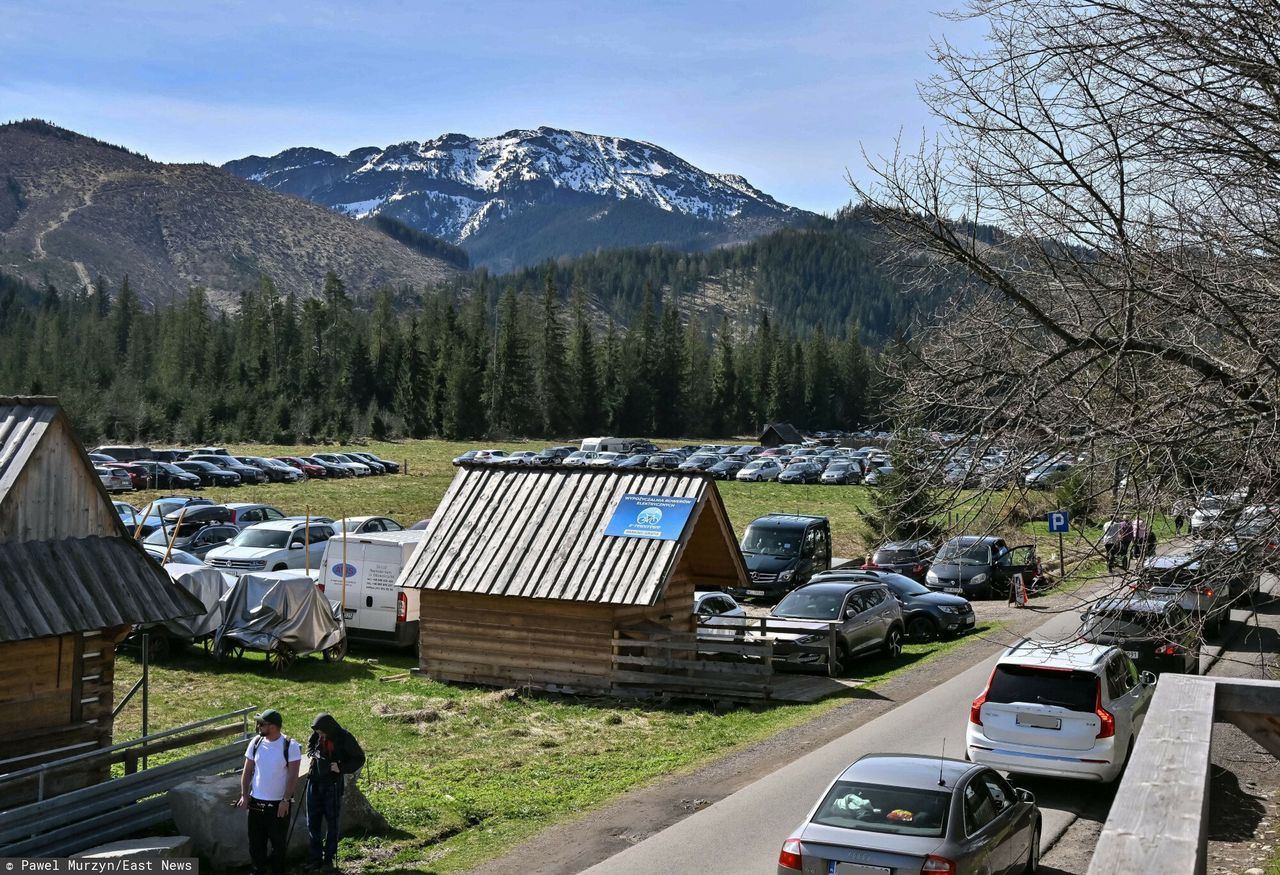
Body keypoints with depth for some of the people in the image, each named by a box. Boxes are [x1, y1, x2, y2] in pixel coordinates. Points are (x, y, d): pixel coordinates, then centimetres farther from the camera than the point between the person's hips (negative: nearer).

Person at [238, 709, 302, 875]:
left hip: (279, 804, -4)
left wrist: (285, 801, -17)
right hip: (256, 802, 4)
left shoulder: (290, 746, -15)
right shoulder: (256, 743, -2)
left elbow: (293, 776, -14)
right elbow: (247, 771, 5)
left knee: (278, 841, 9)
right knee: (255, 840, 12)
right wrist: (244, 795, -1)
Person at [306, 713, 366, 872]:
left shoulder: (344, 738, -17)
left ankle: (328, 859, 18)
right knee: (312, 822, 8)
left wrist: (341, 768, -20)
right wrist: (313, 755, -4)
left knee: (331, 823, 7)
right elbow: (310, 746, 17)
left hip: (333, 785, -4)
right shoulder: (316, 735, -6)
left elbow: (359, 759, -8)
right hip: (315, 782, 4)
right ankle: (316, 857, 20)